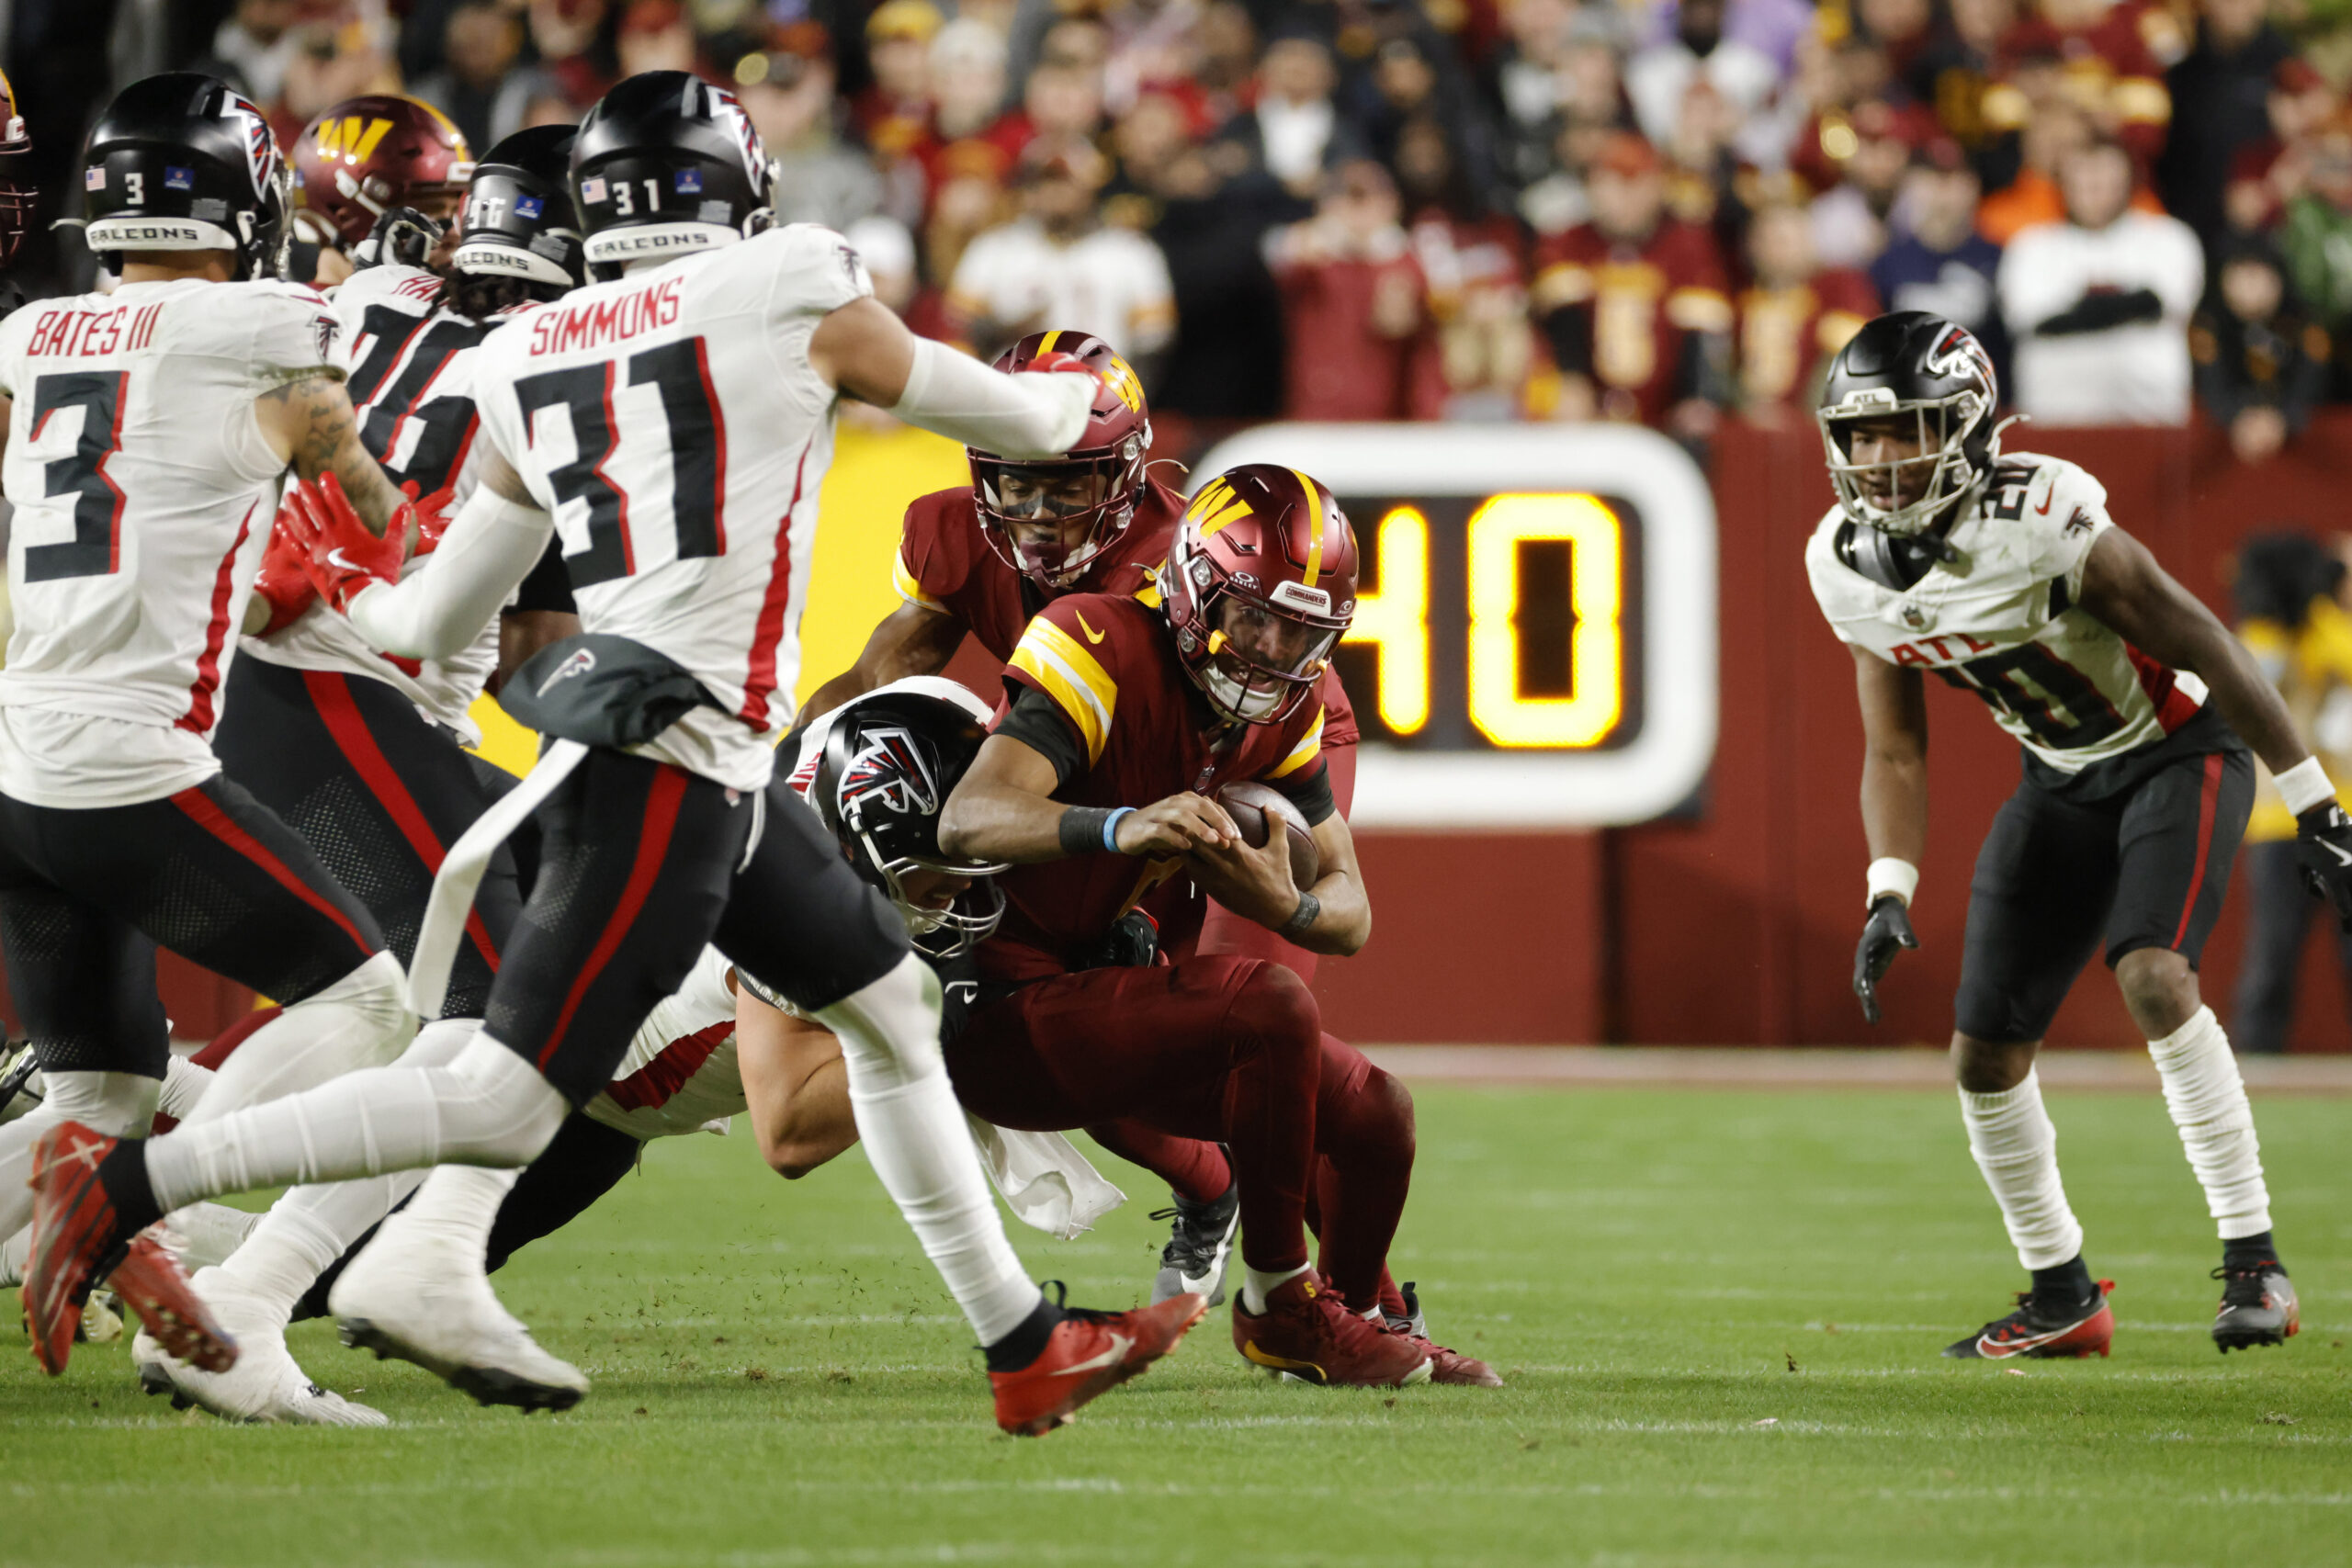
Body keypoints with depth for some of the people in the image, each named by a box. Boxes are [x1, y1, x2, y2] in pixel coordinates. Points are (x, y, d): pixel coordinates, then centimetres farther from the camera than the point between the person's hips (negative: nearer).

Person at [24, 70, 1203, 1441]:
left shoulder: (531, 367, 11)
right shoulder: (798, 297, -4)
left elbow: (440, 621, 18)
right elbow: (1020, 419, 11)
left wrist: (357, 593, 41)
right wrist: (1073, 395, 34)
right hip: (677, 765, -8)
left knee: (894, 1008, 19)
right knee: (507, 1104, -10)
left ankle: (1029, 1345, 26)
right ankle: (125, 1183, -12)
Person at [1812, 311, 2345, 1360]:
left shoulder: (2043, 519, -31)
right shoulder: (1849, 568, -10)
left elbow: (2204, 646, -22)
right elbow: (1895, 754, 2)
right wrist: (1889, 897, -12)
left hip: (2176, 750, -7)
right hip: (2062, 777, 7)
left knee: (2152, 976, -30)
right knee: (1985, 1056, 2)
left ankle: (2253, 1263, -22)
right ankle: (2063, 1300, 21)